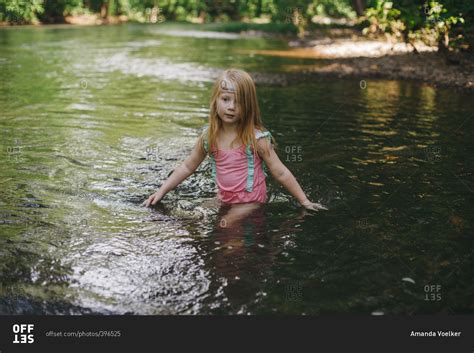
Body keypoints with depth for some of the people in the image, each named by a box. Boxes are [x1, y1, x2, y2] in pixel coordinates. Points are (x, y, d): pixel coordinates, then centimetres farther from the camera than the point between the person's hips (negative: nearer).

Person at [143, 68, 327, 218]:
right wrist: (161, 191, 4)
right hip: (223, 200, 6)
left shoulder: (256, 138, -18)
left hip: (250, 204, -6)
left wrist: (305, 202, -9)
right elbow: (187, 167, 8)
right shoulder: (208, 137, -5)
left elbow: (281, 173, -12)